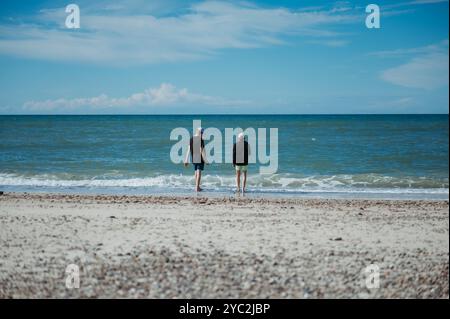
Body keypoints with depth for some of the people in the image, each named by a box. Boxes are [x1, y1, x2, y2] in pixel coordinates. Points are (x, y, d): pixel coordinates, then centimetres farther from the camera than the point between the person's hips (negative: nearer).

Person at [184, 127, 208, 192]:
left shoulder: (191, 139, 3)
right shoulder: (201, 140, -14)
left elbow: (189, 149, 4)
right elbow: (201, 150, -16)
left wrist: (186, 160, 7)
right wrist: (205, 160, -11)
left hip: (193, 158, 6)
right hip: (200, 158, -6)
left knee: (196, 172, 17)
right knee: (199, 172, -2)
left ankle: (197, 186, 25)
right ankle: (197, 188, -5)